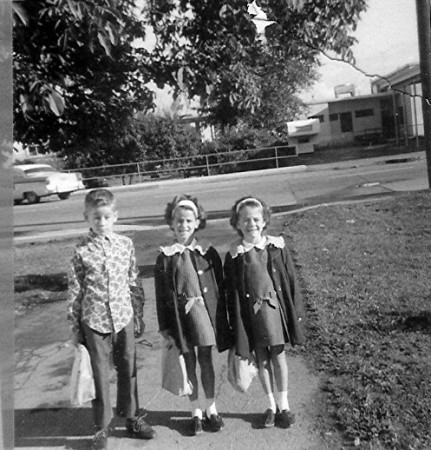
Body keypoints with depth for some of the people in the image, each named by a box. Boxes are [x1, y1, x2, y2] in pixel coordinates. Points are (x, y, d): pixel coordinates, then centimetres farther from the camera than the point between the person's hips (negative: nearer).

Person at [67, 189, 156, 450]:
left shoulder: (125, 244, 0)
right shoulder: (82, 251, -6)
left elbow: (134, 282, 6)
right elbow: (75, 291, -1)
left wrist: (139, 316, 7)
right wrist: (75, 327, 0)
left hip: (124, 318, 2)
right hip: (95, 321, -2)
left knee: (128, 370, 14)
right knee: (101, 375, 9)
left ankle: (132, 417, 33)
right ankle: (102, 427, 26)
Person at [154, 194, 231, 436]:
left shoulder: (209, 253, -2)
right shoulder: (165, 257, -2)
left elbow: (220, 287, 2)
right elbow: (161, 294, 1)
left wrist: (221, 316, 2)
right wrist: (164, 325, 0)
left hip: (205, 313, 0)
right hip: (180, 316, 0)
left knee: (206, 362, 11)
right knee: (189, 364, 11)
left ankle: (211, 409, 29)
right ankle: (196, 411, 27)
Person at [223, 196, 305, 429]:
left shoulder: (277, 247, -3)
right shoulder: (233, 254, -4)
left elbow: (290, 279, 2)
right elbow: (231, 290, 0)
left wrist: (296, 309, 3)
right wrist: (234, 321, 0)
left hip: (275, 307, 0)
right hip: (250, 311, 0)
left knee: (278, 356, 8)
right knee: (261, 359, 10)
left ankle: (283, 403, 25)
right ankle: (270, 405, 27)